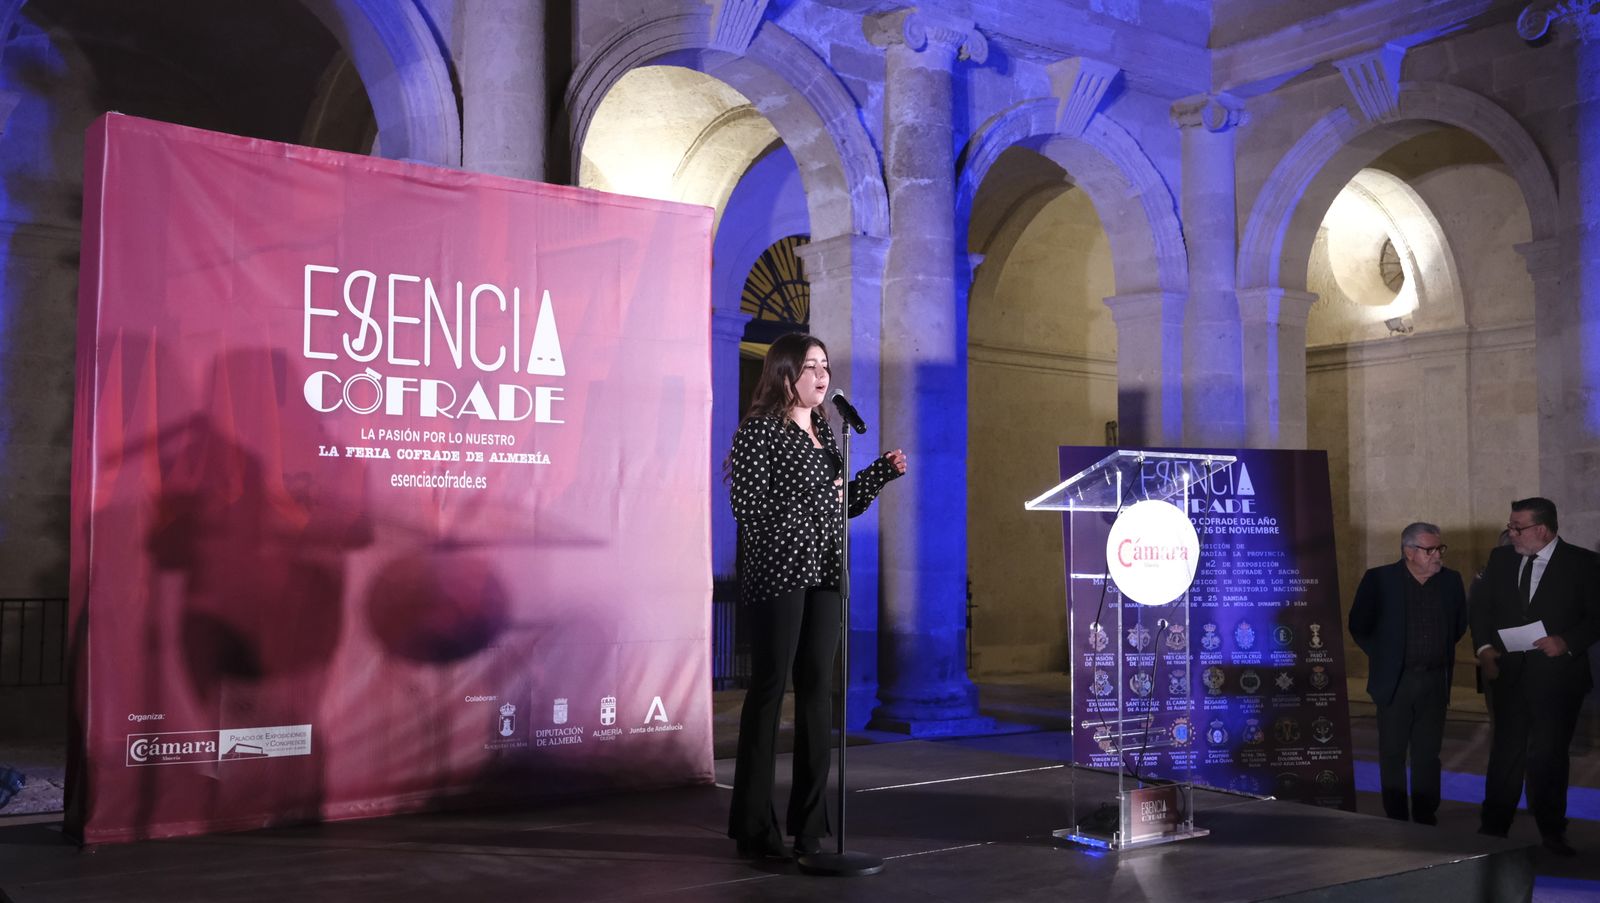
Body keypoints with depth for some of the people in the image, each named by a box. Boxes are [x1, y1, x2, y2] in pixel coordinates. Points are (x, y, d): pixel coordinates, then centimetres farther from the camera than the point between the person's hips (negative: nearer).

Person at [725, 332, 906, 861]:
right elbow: (747, 505, -14)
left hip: (825, 573, 7)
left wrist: (883, 472, 11)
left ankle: (810, 824, 16)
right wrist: (815, 495, -13)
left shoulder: (823, 431, 17)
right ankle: (754, 828, 5)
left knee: (818, 689, 7)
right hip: (777, 574, -7)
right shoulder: (760, 430, -5)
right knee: (769, 688, -3)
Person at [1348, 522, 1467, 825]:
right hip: (1395, 681, -2)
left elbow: (1460, 624, 18)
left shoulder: (1451, 580, 3)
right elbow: (1359, 625, 1)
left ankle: (1426, 819, 17)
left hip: (1435, 681, 2)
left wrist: (1440, 652, 13)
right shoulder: (1379, 579, -7)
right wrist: (1383, 656, 3)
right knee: (1393, 754, 4)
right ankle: (1396, 821, 12)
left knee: (1428, 754, 8)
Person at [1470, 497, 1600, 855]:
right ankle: (1493, 826, 17)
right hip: (1509, 673, 3)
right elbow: (1481, 607, 12)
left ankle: (1552, 832, 16)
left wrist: (1567, 642, -17)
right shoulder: (1501, 559, 7)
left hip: (1557, 675, -3)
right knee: (1506, 751, 8)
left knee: (1549, 755, 3)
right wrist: (1484, 647, -2)